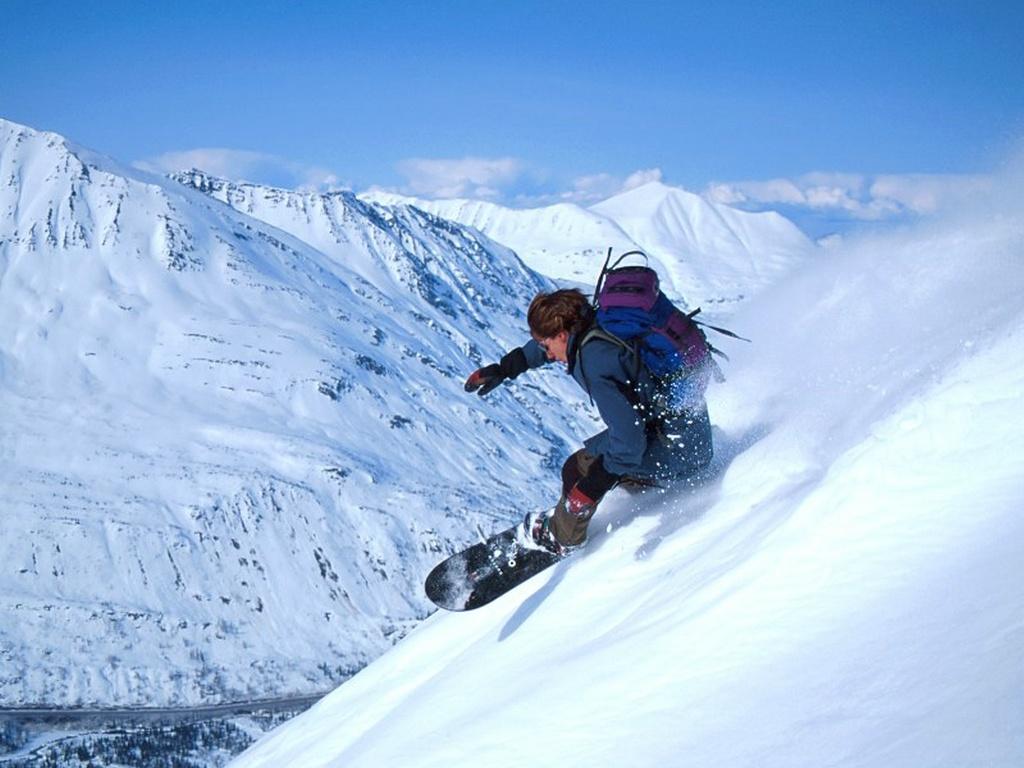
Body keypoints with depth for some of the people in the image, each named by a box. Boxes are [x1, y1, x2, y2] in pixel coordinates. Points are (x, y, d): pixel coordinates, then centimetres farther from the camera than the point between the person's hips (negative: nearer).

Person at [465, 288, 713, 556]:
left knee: (580, 470, 0)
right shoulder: (597, 326, 2)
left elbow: (629, 439, -28)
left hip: (674, 450, -9)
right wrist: (505, 368, 26)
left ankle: (560, 539, 21)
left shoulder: (598, 366, -26)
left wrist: (590, 488, -19)